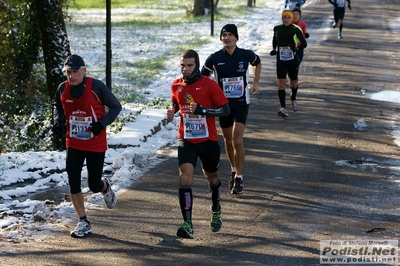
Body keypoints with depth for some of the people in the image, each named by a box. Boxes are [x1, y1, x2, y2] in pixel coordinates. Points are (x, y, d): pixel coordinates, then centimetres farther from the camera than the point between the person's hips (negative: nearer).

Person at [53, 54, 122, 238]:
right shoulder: (63, 89, -5)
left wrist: (102, 123, -21)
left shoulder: (96, 87, -17)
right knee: (73, 184, -3)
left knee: (94, 186, 4)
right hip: (73, 145, 3)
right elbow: (58, 107, 16)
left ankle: (105, 187, 43)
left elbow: (116, 107, -7)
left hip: (96, 145, -3)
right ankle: (83, 223, 11)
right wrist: (58, 120, -5)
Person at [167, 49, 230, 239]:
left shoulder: (209, 85, -10)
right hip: (186, 141, 1)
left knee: (211, 177, 18)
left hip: (208, 140, -1)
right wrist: (172, 111, -1)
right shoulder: (176, 85, 1)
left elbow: (225, 109, -10)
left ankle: (216, 211, 46)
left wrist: (203, 110, -24)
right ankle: (187, 224, -21)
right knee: (185, 177, -18)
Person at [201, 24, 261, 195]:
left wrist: (255, 83, 9)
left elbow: (257, 63, 17)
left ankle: (239, 178, -4)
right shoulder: (214, 58, -8)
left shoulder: (247, 55, -7)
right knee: (228, 140, 13)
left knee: (237, 140, -14)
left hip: (241, 103, -2)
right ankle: (233, 170, 36)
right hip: (222, 104, 2)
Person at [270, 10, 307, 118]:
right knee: (281, 82, -12)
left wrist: (297, 48, -21)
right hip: (281, 59, 1)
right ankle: (283, 108, -17)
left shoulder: (296, 29, -7)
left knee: (293, 82, 14)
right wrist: (274, 49, 7)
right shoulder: (277, 28, 3)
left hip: (293, 59, -1)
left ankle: (293, 98, 47)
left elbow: (304, 43, -3)